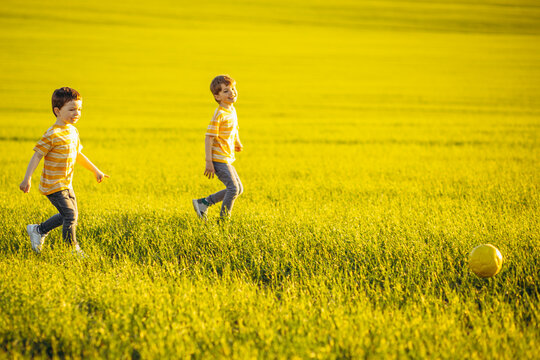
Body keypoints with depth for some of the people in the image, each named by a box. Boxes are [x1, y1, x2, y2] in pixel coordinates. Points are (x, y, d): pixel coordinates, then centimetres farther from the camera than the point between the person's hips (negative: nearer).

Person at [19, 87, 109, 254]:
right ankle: (73, 250, 5)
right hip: (53, 185, -9)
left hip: (66, 184, 9)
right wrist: (27, 179, -26)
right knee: (70, 214, -9)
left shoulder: (73, 131, 8)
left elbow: (78, 155, 22)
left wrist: (95, 170, 26)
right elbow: (37, 155, -19)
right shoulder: (52, 135, -19)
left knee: (69, 214, 17)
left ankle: (38, 230, 32)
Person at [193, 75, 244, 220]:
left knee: (238, 189, 12)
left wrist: (237, 143, 16)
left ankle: (204, 202, 17)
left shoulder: (232, 110, 9)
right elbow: (209, 138, -20)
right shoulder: (219, 114, -18)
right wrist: (208, 162, -22)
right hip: (219, 158, -9)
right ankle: (224, 218, 4)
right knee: (234, 188, -10)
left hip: (227, 159, 9)